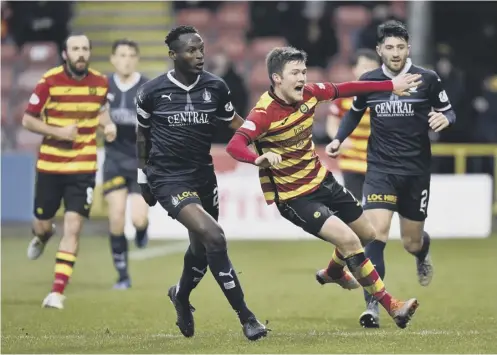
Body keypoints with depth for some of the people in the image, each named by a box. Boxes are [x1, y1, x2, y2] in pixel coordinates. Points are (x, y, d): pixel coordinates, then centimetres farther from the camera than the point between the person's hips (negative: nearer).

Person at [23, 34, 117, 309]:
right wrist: (57, 131, -20)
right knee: (42, 225, 12)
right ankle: (43, 236, 53)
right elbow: (27, 120, -6)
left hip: (83, 168, 1)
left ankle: (58, 292, -6)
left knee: (73, 228, -11)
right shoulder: (49, 82, -11)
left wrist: (108, 124, 0)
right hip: (50, 165, -1)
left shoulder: (100, 82, 0)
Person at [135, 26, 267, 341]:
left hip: (203, 175, 5)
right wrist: (143, 176, 13)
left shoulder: (216, 87, -2)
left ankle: (181, 296, 50)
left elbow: (233, 122, 11)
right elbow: (142, 136, 8)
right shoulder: (152, 92, -7)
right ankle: (246, 317, -17)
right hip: (168, 177, -5)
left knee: (202, 248, 16)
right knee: (213, 236, -23)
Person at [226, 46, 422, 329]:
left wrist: (391, 85, 8)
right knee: (348, 240, -21)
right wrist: (259, 158, -60)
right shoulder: (265, 113, -26)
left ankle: (333, 273, 51)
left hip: (322, 180, 8)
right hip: (294, 197, -8)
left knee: (368, 234, 20)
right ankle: (391, 307, -12)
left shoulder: (309, 94, -7)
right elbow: (235, 145, -39)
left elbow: (345, 89, 7)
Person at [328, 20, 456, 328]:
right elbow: (355, 113, 19)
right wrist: (338, 139, 5)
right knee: (377, 234, -18)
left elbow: (448, 111, 4)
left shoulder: (427, 79, -6)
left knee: (412, 242, 10)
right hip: (381, 170, 0)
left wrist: (445, 119, -19)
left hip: (416, 171, 0)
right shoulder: (368, 81, 0)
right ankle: (373, 307, -16)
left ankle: (423, 250, 51)